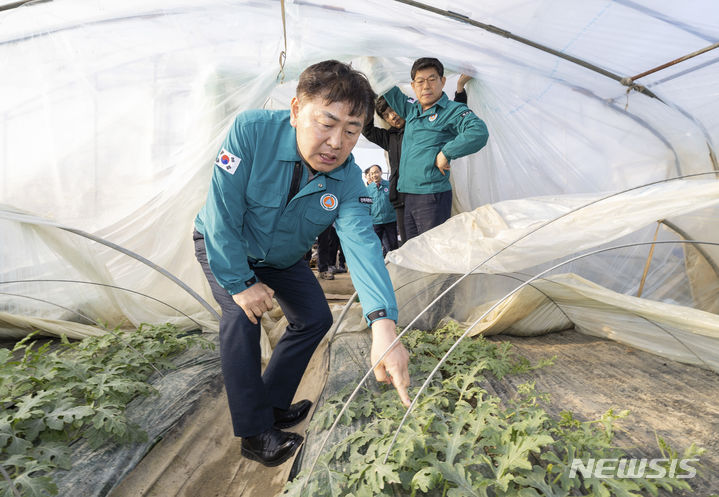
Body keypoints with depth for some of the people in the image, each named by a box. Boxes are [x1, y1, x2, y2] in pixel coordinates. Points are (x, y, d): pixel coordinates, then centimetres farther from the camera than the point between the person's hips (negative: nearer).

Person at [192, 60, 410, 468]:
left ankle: (272, 403, 20)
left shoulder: (348, 179, -26)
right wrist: (240, 284, -28)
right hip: (223, 248, -3)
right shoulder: (252, 131, -35)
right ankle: (255, 432, -5)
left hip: (284, 258, 4)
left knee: (316, 318, 0)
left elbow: (361, 243, -41)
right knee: (243, 316, -24)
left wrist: (383, 325, -55)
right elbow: (223, 215, -30)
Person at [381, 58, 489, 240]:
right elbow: (389, 91, 31)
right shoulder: (411, 108, 16)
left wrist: (445, 153, -17)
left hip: (433, 196, -7)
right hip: (409, 196, 7)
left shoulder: (453, 110, -4)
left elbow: (479, 133, -21)